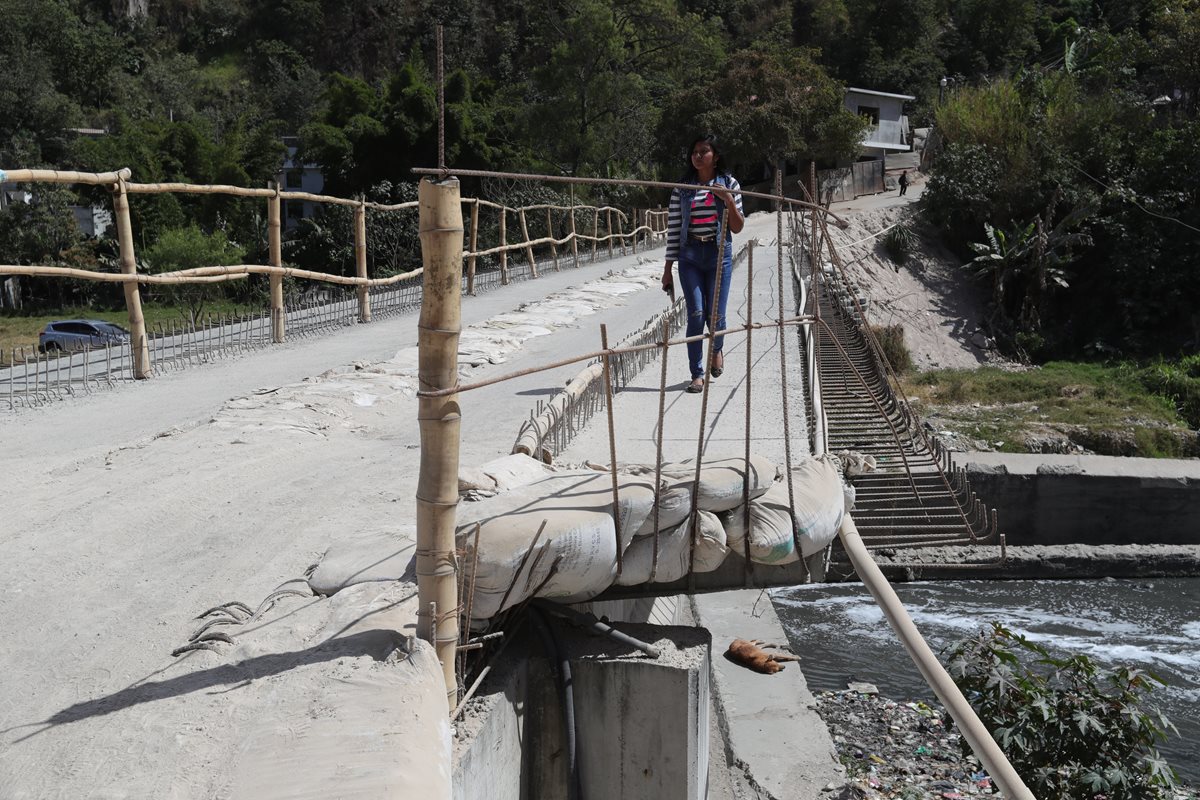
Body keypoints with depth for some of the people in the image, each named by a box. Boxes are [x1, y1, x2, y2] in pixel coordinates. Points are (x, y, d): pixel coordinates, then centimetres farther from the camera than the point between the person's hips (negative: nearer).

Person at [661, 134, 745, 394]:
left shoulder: (729, 184, 6)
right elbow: (673, 229, 5)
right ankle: (697, 374, 1)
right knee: (696, 314, -8)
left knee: (715, 315, -1)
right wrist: (668, 269, 3)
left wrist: (729, 200, -11)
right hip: (690, 257, 0)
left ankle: (717, 349, 34)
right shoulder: (682, 187, 5)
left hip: (719, 255, 0)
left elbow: (737, 228, 6)